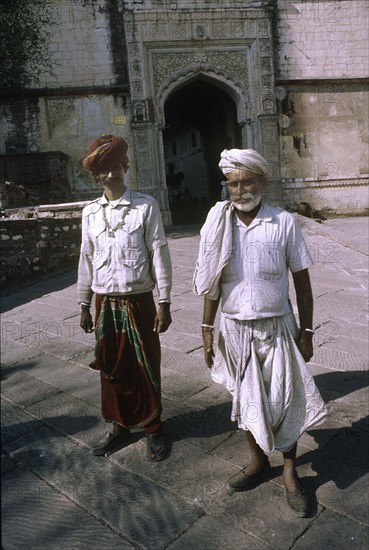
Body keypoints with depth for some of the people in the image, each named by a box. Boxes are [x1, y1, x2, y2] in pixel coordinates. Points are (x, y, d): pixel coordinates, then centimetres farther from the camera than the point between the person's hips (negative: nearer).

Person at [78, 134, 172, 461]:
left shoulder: (145, 206, -6)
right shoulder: (90, 212, 6)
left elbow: (159, 255, -6)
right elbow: (87, 260, 11)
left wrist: (165, 303, -8)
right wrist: (84, 305, 12)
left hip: (138, 301, -3)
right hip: (105, 303, 4)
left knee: (146, 369, 8)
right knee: (112, 369, 14)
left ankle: (153, 428, 28)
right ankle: (121, 426, 33)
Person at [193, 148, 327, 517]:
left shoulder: (284, 223, -8)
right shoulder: (219, 225, -2)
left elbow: (301, 280, -3)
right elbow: (212, 284, 4)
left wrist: (306, 331, -2)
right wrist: (207, 329, 4)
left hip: (276, 328, -2)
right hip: (235, 329, 2)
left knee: (284, 400, 6)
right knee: (246, 399, 16)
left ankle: (290, 473, 30)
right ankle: (258, 462, 39)